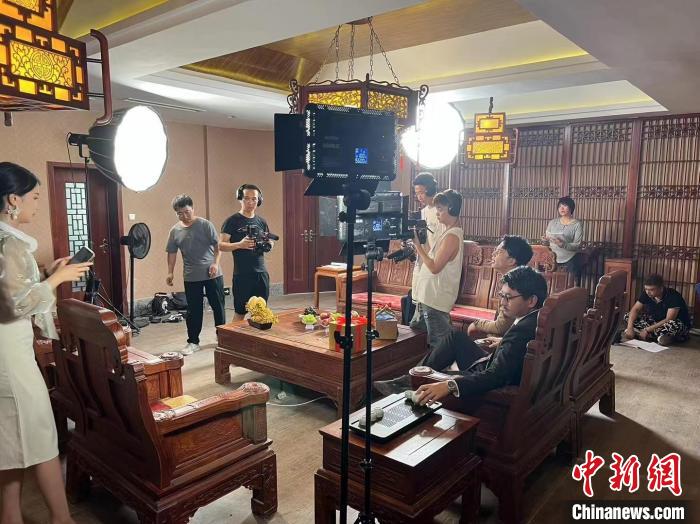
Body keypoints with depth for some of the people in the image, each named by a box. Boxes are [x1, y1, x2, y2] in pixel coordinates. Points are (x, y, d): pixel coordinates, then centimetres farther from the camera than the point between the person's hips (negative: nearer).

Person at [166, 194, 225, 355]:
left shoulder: (205, 224, -6)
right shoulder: (175, 230, 4)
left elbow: (217, 245, -6)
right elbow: (172, 253, 10)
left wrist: (215, 263, -18)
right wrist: (170, 272, 3)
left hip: (212, 274, -2)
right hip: (191, 277, 2)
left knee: (218, 306, 7)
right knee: (193, 310, 8)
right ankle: (193, 342, 20)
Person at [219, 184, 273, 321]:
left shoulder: (262, 222, 11)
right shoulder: (232, 221, -4)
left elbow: (269, 243, 21)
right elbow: (221, 245, -7)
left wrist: (268, 244, -3)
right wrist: (239, 245, -24)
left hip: (261, 273, 5)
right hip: (242, 274, -4)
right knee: (240, 312, 2)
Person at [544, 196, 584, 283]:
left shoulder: (577, 224, -5)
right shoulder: (553, 222, 7)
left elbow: (577, 245, -11)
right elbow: (547, 238, 10)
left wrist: (563, 244, -28)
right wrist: (546, 239, -14)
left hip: (571, 260, -3)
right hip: (554, 258, 3)